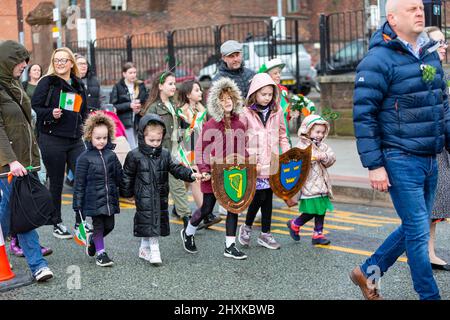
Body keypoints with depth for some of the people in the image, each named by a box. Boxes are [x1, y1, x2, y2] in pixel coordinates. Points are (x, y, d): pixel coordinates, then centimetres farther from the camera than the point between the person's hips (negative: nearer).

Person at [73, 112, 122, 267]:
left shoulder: (111, 155, 5)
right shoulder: (85, 158, -8)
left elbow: (119, 177, 13)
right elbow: (79, 183, -6)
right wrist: (77, 204, -7)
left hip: (110, 199, 5)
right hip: (94, 200, -4)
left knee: (109, 226, 10)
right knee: (98, 225, 2)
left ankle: (92, 239, 37)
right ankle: (100, 252, 17)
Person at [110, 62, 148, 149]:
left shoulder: (141, 86, 10)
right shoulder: (118, 87, -1)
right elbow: (113, 106, -5)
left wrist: (140, 107, -5)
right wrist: (129, 105, -15)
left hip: (139, 122, 4)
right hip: (125, 122, -4)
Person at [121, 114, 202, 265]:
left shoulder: (165, 154, 2)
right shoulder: (135, 156, -8)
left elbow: (176, 168, -1)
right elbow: (127, 176, -1)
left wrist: (191, 174, -16)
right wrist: (126, 193, 1)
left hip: (160, 196, 5)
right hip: (144, 197, -5)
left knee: (159, 221, 10)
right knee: (148, 221, -7)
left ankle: (144, 249, 25)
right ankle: (154, 251, -1)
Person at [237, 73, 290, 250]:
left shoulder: (277, 111, 6)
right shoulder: (246, 113, -5)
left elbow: (282, 136, 13)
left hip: (272, 162, 4)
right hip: (254, 164, -4)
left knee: (268, 197, 10)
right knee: (259, 196, -7)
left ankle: (265, 234, 21)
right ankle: (247, 227, 17)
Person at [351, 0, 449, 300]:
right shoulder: (379, 59, -12)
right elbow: (364, 115, -14)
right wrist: (374, 165, -16)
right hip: (400, 160, -8)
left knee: (414, 228, 16)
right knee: (418, 231, -1)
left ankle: (368, 272, 31)